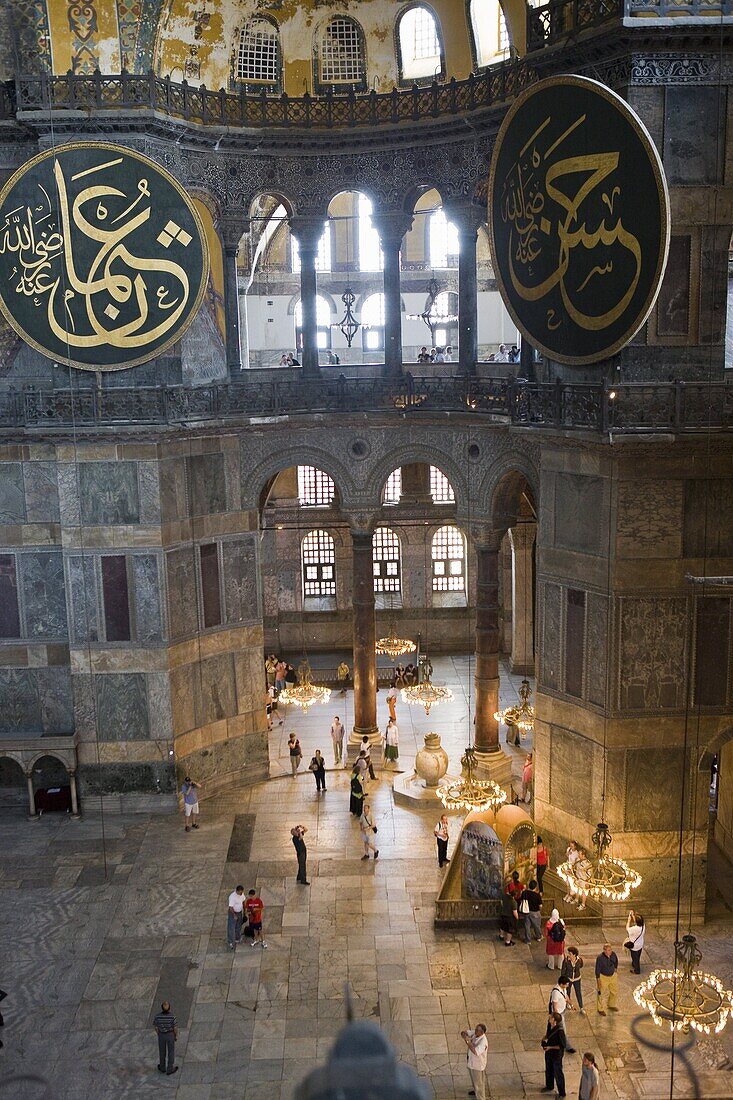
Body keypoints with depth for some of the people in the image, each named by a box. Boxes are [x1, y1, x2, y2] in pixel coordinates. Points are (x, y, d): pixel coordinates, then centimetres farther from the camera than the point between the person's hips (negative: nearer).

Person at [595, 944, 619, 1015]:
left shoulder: (613, 954, -15)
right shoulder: (600, 958, -29)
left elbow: (616, 961, 9)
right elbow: (597, 969, -19)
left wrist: (615, 969, 15)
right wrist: (598, 981, -15)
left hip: (613, 976, 6)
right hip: (603, 977, -6)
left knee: (614, 991, 21)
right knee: (602, 994, 7)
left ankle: (611, 1005, 47)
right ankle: (600, 1009, 28)